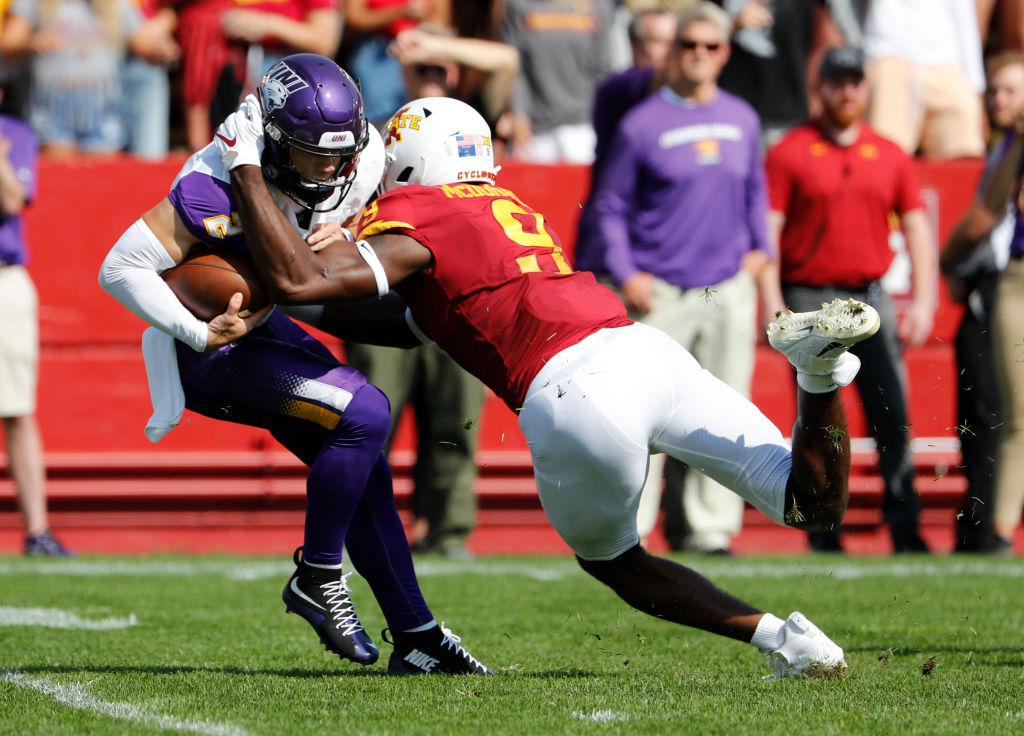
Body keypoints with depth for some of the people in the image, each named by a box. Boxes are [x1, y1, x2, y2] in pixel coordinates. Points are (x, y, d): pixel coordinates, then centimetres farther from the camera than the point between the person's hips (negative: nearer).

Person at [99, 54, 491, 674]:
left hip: (263, 326, 8)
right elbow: (122, 268, -27)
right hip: (211, 352, -8)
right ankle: (317, 578, -6)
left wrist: (343, 236, -16)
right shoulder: (222, 186, -31)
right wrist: (202, 334, -32)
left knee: (365, 473, 6)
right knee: (364, 414, -22)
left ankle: (416, 637, 16)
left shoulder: (360, 164, -11)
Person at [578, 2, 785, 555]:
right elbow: (610, 205, 2)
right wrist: (625, 274, -8)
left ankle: (709, 526, 8)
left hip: (729, 290, 4)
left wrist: (761, 252, 12)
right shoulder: (642, 124, -1)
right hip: (660, 294, -4)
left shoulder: (742, 120, 12)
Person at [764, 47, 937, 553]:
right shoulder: (790, 152, 1)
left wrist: (922, 300, 2)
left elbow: (916, 227, 12)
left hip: (871, 297, 3)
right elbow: (767, 230, -3)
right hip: (810, 298, -3)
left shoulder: (889, 155, 11)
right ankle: (823, 534, 2)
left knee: (892, 412, -3)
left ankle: (905, 529, 0)